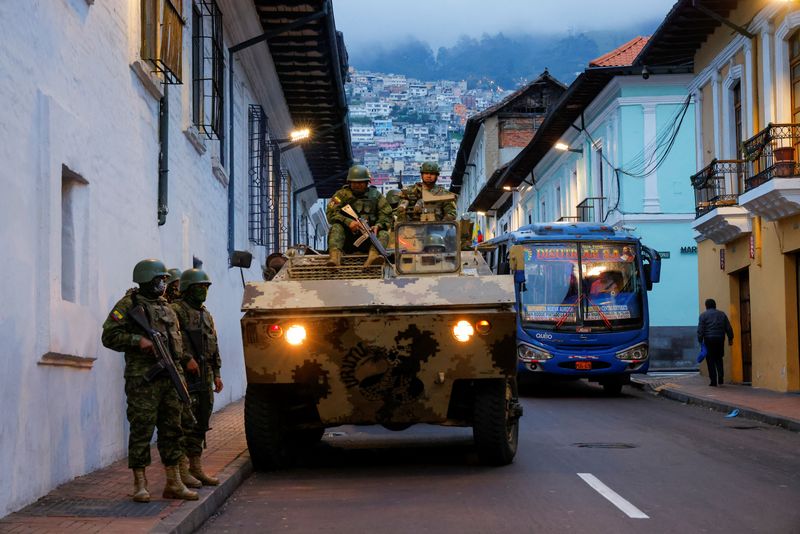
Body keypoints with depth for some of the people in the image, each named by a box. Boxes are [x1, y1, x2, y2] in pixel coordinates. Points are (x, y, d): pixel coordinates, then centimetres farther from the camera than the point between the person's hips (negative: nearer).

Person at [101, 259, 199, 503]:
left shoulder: (167, 308, 19)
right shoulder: (129, 304, -2)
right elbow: (109, 336, -8)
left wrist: (178, 371, 16)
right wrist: (138, 340, -19)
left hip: (170, 378, 7)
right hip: (142, 380, -7)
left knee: (172, 430, 8)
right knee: (141, 431, -4)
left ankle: (174, 483, 15)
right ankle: (140, 484, 3)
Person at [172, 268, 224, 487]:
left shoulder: (206, 315, 20)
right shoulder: (176, 311, -6)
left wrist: (216, 374, 18)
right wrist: (187, 359, -21)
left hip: (204, 378, 8)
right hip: (185, 376, -8)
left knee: (201, 425, 10)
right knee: (185, 423, -9)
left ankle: (196, 467, 17)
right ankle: (182, 470, -5)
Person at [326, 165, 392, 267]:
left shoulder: (375, 195, 11)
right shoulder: (341, 194, 6)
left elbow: (386, 216, 4)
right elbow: (331, 214, -9)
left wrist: (378, 226, -19)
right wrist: (348, 222, -26)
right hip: (347, 237, -1)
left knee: (383, 234, -25)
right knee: (336, 228, -27)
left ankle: (373, 256, -55)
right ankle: (335, 256, -52)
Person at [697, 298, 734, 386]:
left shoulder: (703, 315, 1)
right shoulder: (722, 314, 12)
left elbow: (700, 330, -7)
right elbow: (728, 328, 10)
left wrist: (700, 340, -5)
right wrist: (730, 338, 14)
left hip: (709, 340, -3)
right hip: (720, 339, 3)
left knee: (710, 360, 2)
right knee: (718, 358, 17)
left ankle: (713, 381, -2)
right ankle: (720, 377, 1)